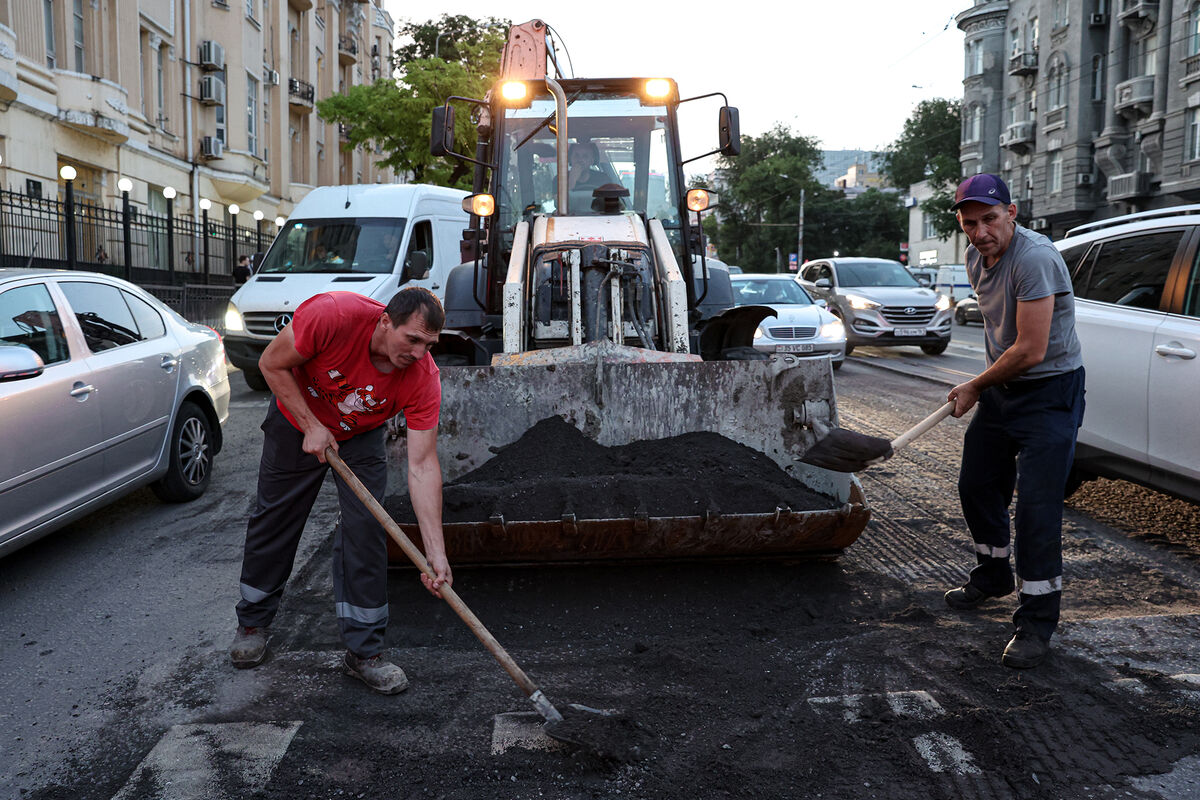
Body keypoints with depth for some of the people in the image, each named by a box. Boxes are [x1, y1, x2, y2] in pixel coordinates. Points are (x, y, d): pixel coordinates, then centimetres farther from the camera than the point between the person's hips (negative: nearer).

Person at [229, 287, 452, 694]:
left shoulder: (423, 377, -31)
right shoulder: (332, 314, -38)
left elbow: (422, 466, -31)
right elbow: (272, 364, -21)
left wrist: (435, 552, -36)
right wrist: (312, 427, -25)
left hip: (361, 437, 1)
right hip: (297, 422, 0)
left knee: (365, 530, -10)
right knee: (274, 520, 11)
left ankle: (363, 652, 3)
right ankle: (252, 623, 34)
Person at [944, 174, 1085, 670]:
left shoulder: (1034, 258, -25)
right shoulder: (976, 259, 3)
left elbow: (1031, 351, -26)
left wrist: (974, 388, -12)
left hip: (1049, 392, -9)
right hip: (999, 388, 9)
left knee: (1036, 508, -10)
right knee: (977, 488, 17)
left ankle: (1036, 623, 2)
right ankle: (993, 577, 40)